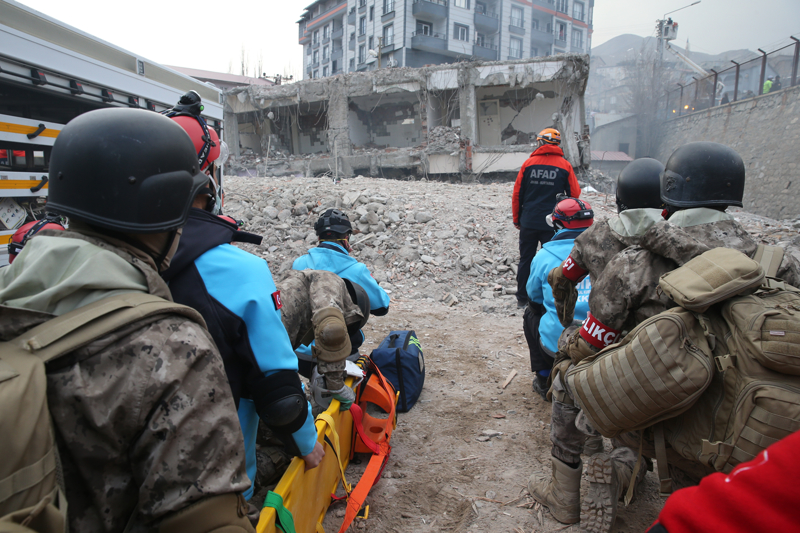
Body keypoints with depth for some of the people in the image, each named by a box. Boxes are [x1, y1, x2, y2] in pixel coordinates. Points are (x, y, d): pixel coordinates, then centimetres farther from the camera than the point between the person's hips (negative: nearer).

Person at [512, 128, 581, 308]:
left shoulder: (528, 163, 0)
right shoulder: (565, 165, -2)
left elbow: (517, 193, 1)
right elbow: (575, 194, 1)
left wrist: (516, 218, 11)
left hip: (528, 222, 1)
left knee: (525, 260, 11)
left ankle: (522, 299, 17)